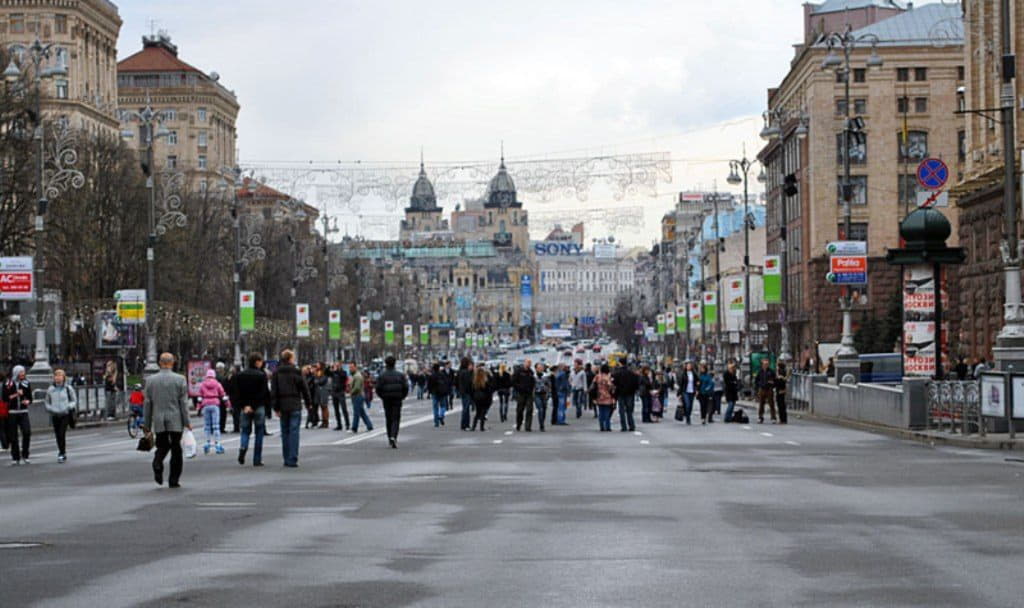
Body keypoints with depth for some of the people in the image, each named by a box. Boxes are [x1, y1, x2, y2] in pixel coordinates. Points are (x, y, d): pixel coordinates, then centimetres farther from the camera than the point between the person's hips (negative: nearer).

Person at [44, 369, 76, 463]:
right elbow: (47, 403, 12)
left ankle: (62, 454, -9)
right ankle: (62, 453, 23)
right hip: (55, 415, 3)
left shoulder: (68, 389, -2)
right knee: (58, 435, 7)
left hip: (65, 414, -3)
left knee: (62, 434, -14)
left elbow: (74, 401, 7)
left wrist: (69, 407, -13)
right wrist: (52, 409, -8)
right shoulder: (50, 390, 4)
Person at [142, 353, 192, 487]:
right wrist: (187, 422, 0)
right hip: (176, 421, -2)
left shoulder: (150, 380, 2)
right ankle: (174, 480, 6)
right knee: (176, 449, 6)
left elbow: (147, 404, 4)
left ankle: (157, 464, -14)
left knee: (162, 446, 15)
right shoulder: (180, 379, -5)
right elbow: (184, 402, -6)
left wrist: (147, 424, 10)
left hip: (158, 421, 2)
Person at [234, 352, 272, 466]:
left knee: (245, 430, 14)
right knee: (259, 432, 7)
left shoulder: (239, 375, 3)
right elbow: (263, 393, -14)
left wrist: (242, 405, -2)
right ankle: (257, 460, 6)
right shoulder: (261, 375, -9)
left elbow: (237, 393, 0)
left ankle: (243, 447, -17)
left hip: (244, 407, 3)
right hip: (259, 407, -3)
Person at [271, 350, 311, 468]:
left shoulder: (276, 373, 2)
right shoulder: (296, 372, -7)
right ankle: (292, 460, -9)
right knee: (294, 432, -3)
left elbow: (273, 392, 1)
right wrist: (308, 402, 10)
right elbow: (304, 388, -3)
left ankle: (287, 459, 14)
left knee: (285, 432, 12)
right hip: (295, 406, -3)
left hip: (282, 406, 3)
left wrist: (276, 407, 4)